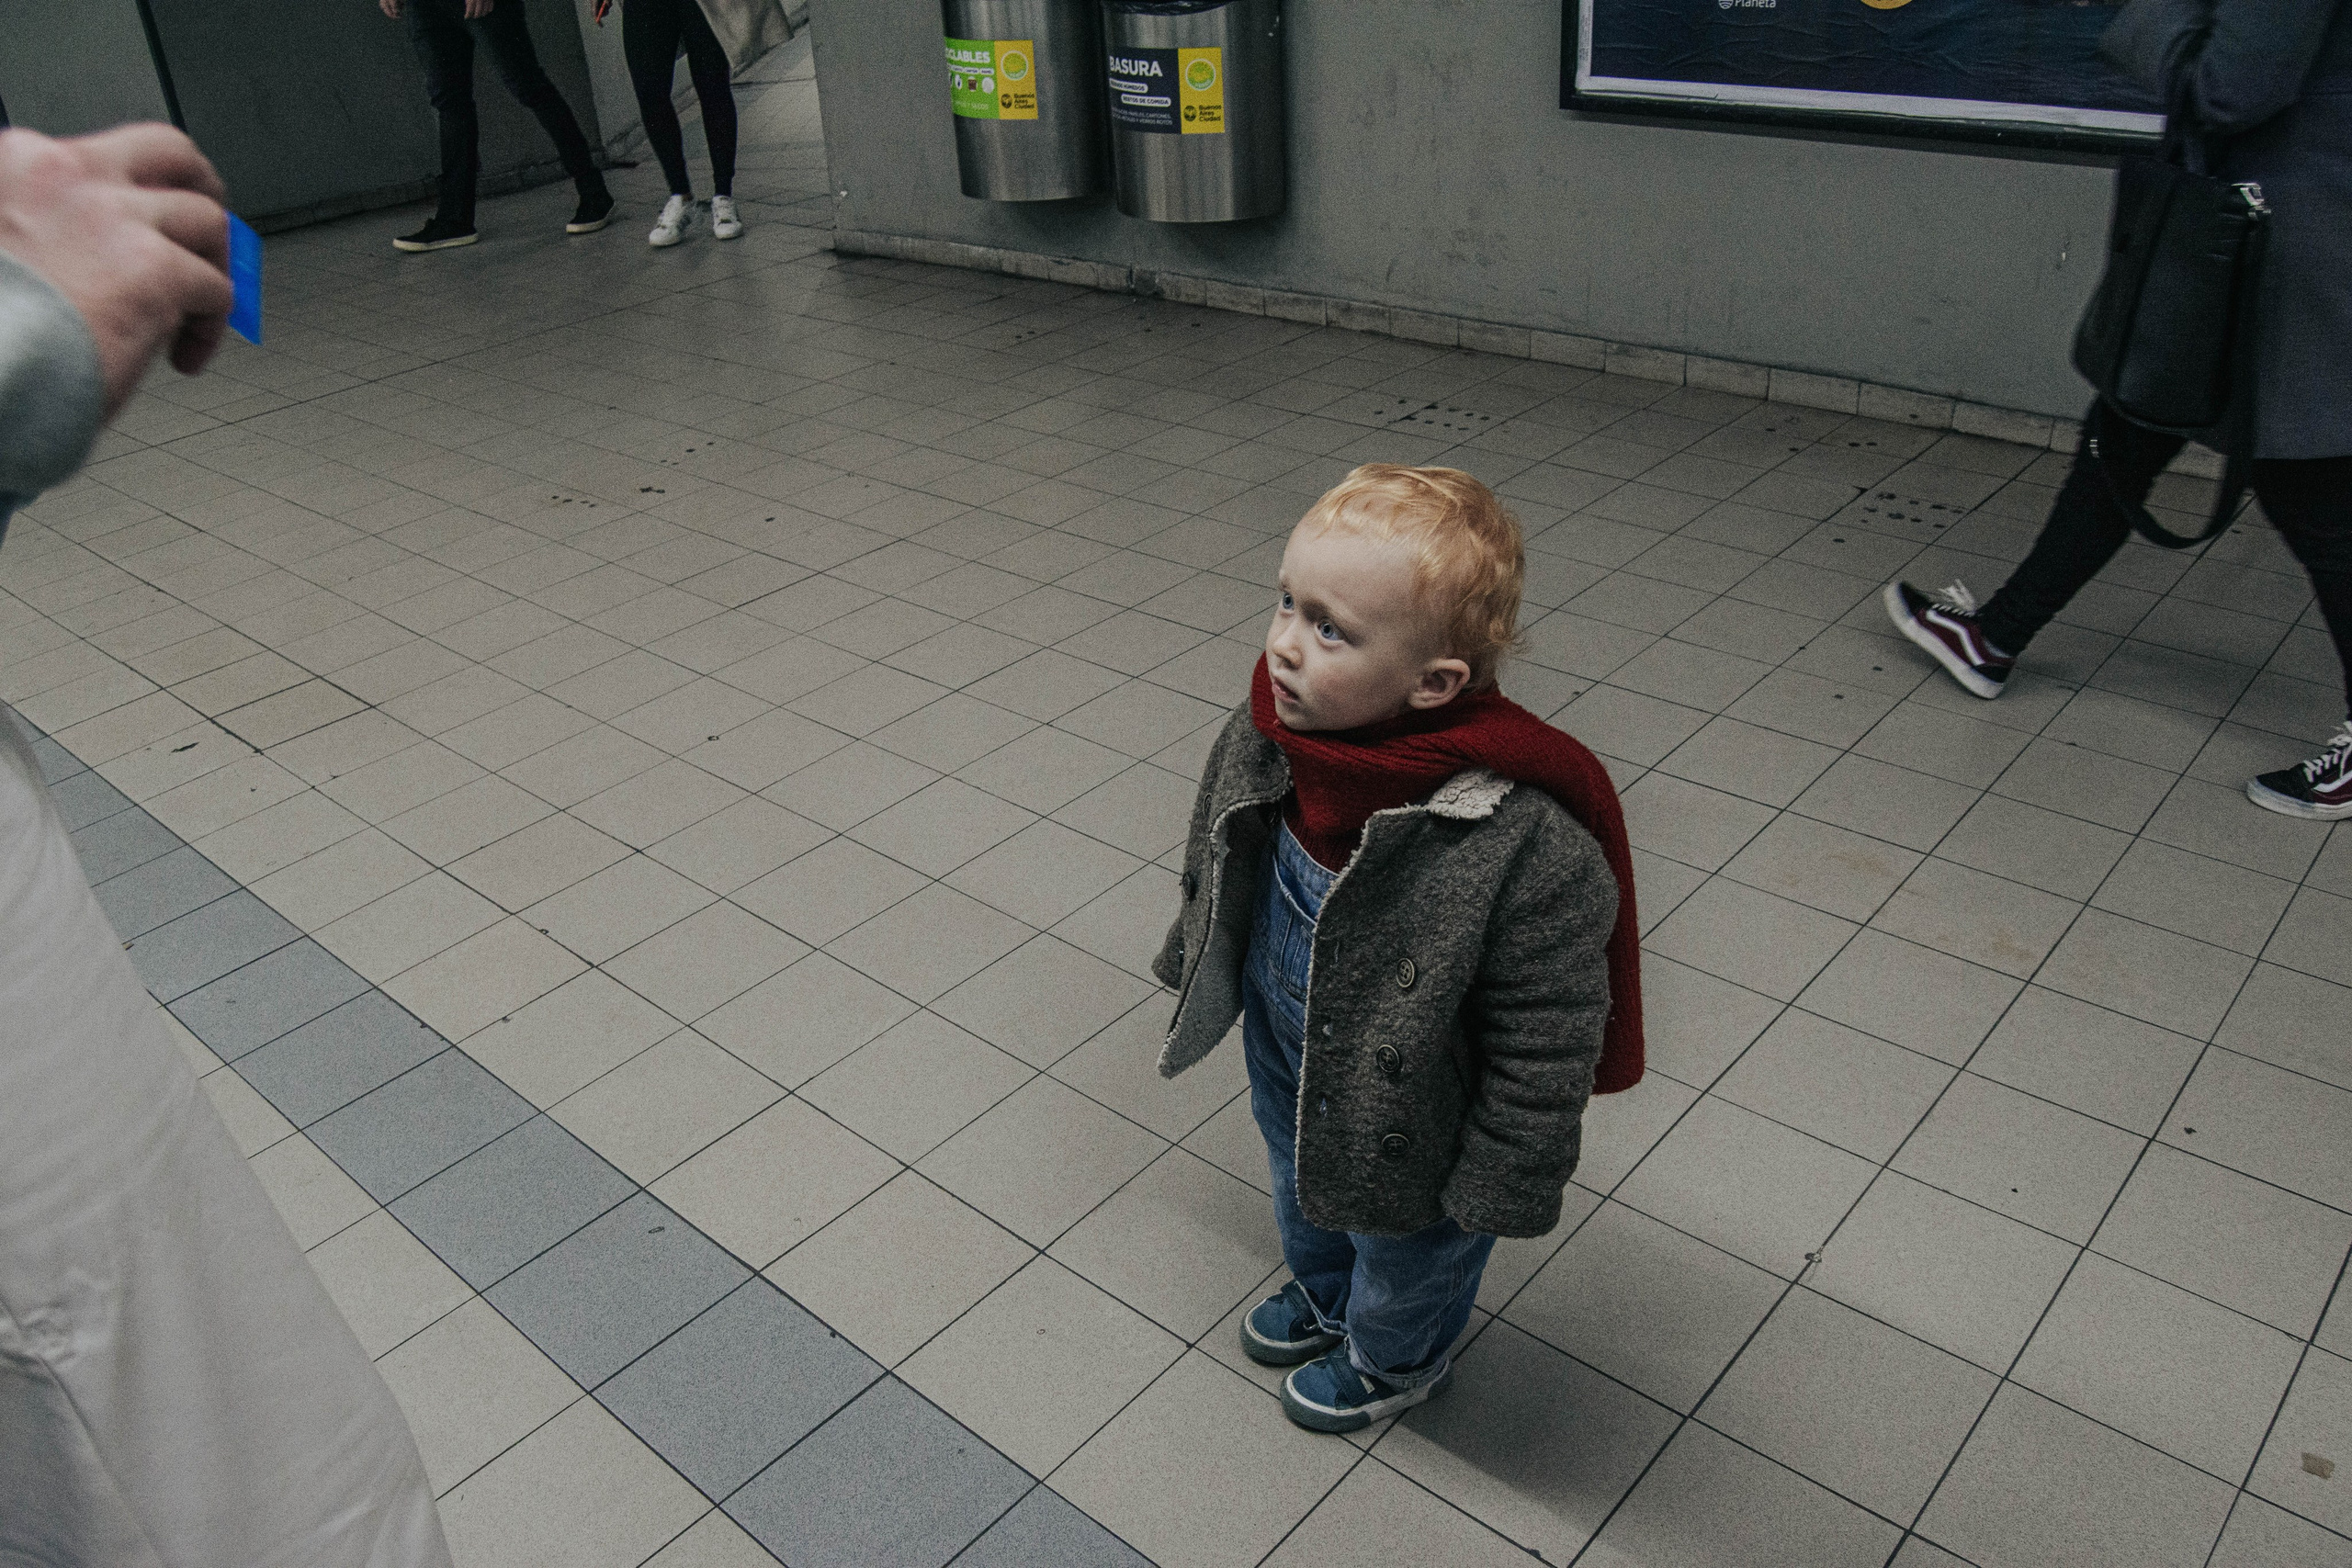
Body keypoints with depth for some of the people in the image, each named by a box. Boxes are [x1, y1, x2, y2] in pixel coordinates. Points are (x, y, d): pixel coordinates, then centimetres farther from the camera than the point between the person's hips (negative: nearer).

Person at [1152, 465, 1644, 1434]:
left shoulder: (1527, 844, -41)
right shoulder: (1265, 737, -22)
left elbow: (1546, 1037, -28)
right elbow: (1215, 868, 0)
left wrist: (1502, 1185, -18)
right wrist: (1196, 966, 15)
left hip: (1409, 1117, -5)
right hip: (1286, 1056, 6)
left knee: (1406, 1251, 27)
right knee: (1301, 1191, 36)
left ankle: (1392, 1358, 61)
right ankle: (1321, 1297, 69)